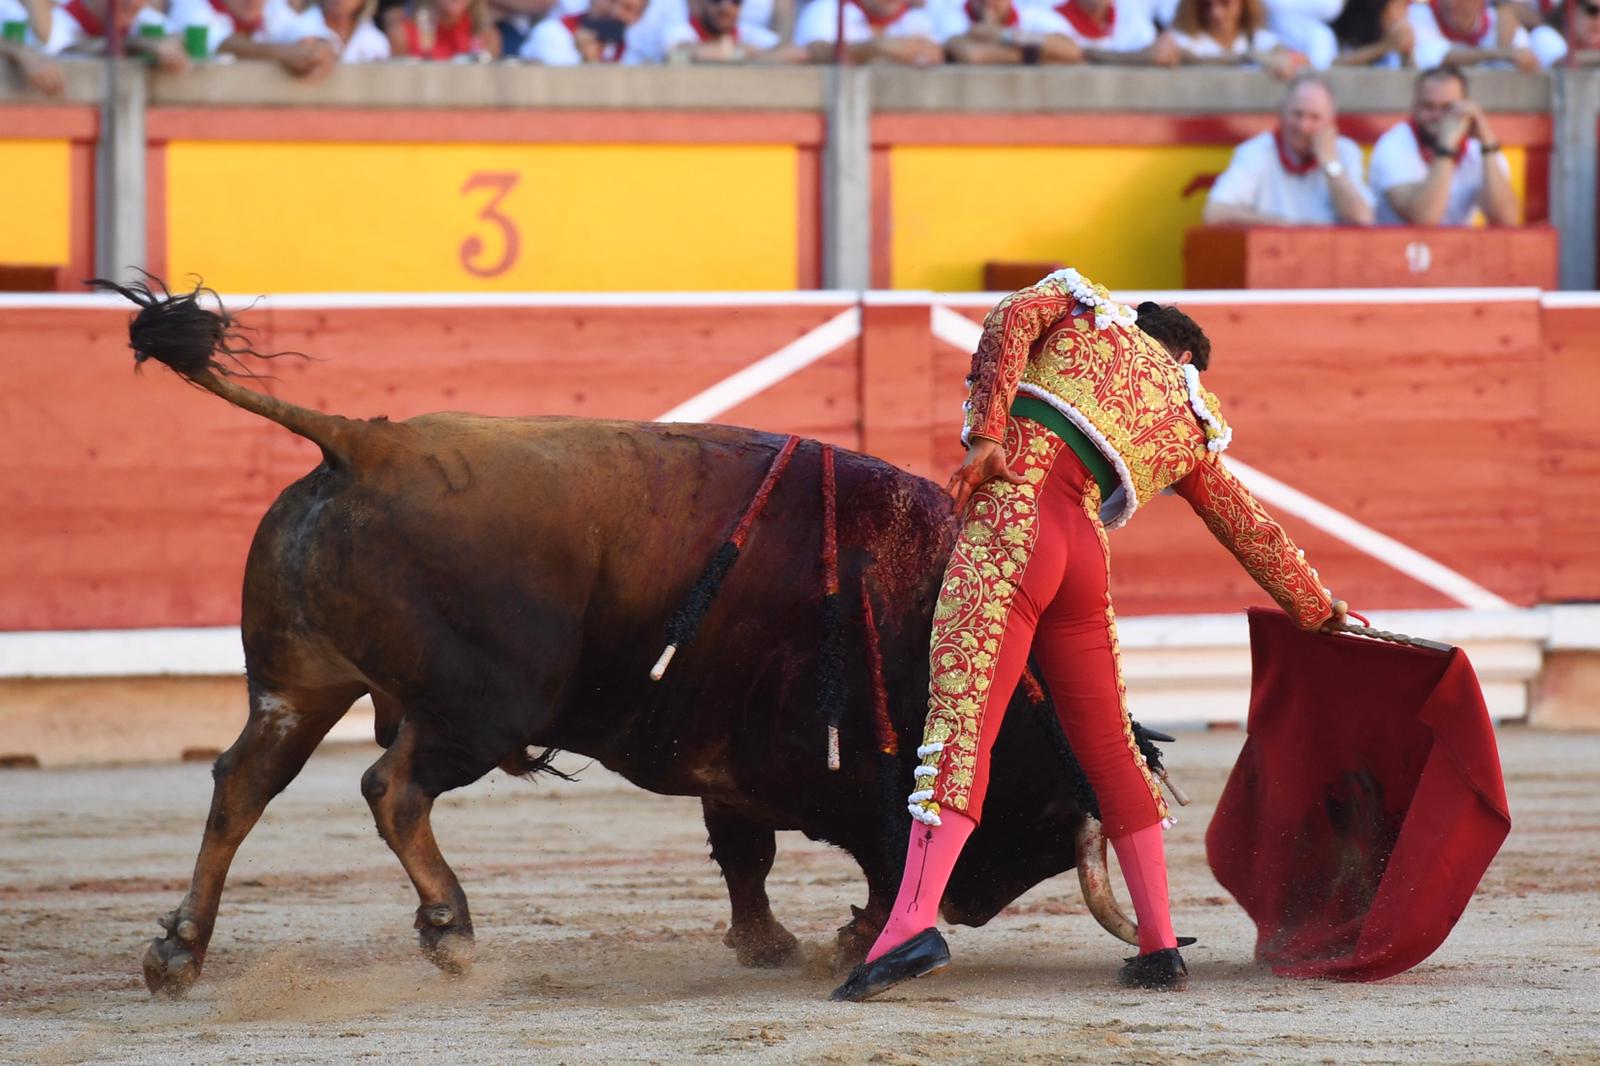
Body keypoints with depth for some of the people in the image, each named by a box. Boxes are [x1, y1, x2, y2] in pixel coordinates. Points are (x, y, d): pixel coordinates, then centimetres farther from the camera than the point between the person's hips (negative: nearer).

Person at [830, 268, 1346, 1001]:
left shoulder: (1084, 309, 21)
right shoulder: (1190, 424, 25)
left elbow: (1010, 319, 0)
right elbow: (1251, 531, 31)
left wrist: (986, 434, -6)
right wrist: (1319, 610, 43)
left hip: (1009, 521, -3)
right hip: (1085, 554, 3)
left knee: (960, 722, -15)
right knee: (1109, 750, 17)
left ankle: (914, 922, -31)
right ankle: (1160, 948, 19)